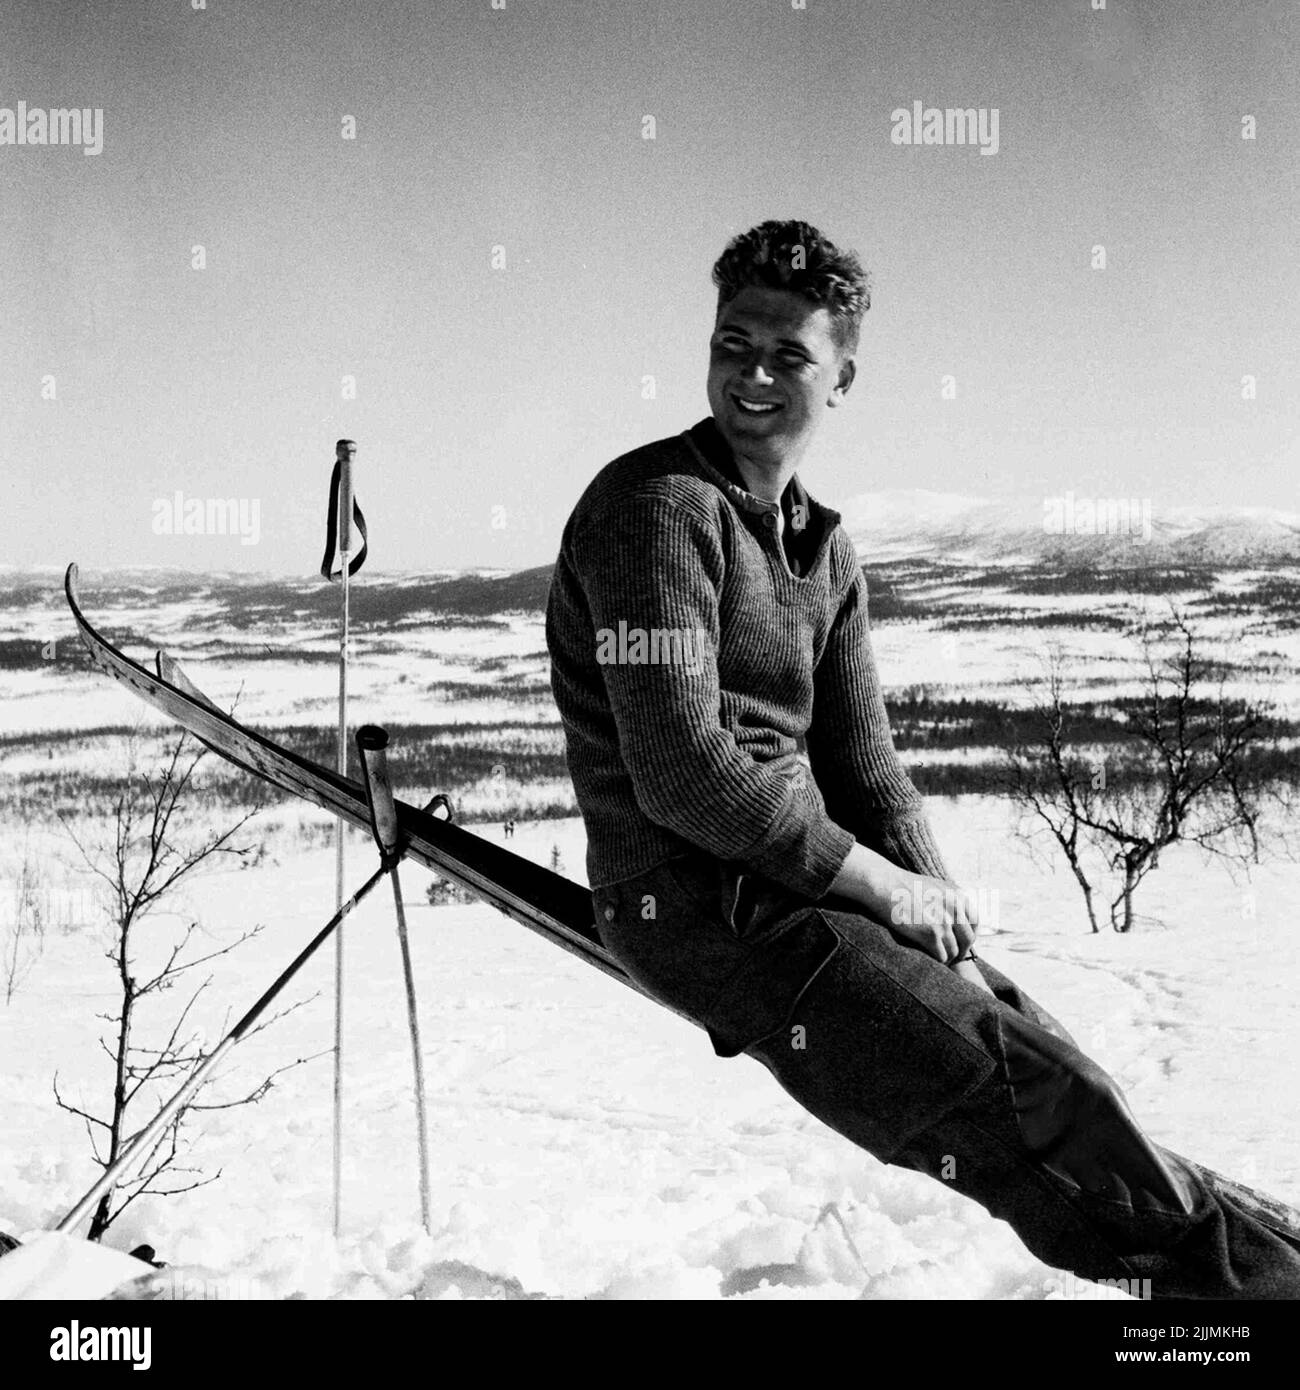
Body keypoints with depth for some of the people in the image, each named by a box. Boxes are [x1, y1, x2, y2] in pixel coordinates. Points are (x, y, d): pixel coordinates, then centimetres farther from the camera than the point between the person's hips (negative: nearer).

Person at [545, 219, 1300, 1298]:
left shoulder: (827, 551, 13)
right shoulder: (656, 505, -13)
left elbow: (863, 766, 10)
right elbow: (683, 773, -21)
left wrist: (941, 918, -6)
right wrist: (886, 884, -15)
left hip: (809, 878, 8)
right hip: (694, 900, -8)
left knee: (1042, 1061, 0)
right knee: (1034, 1098, -16)